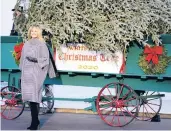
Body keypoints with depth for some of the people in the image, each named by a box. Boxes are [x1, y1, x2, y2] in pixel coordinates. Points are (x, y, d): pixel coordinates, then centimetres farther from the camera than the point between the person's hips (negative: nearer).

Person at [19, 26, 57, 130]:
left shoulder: (41, 44, 2)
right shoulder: (26, 44, 17)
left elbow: (45, 58, -3)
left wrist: (36, 60, -19)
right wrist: (22, 71, 21)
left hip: (36, 72, -5)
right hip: (27, 72, 5)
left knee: (34, 97, -13)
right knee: (30, 97, 4)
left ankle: (34, 122, -12)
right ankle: (35, 120, 14)